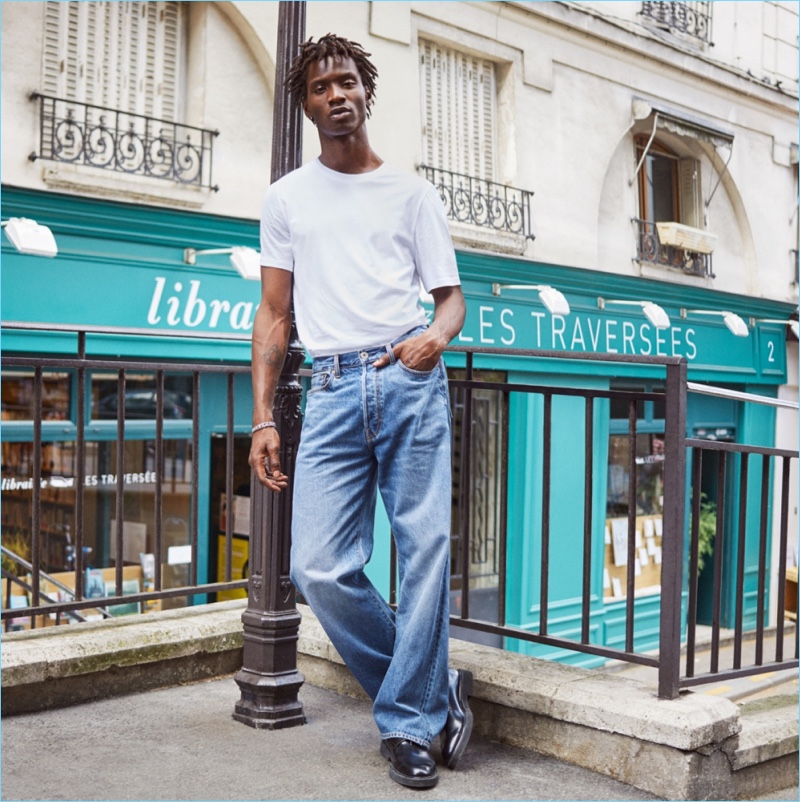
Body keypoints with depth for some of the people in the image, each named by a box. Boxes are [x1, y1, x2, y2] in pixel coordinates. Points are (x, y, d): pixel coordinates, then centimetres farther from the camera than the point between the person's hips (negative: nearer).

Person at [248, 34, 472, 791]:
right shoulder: (287, 197, 18)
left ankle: (408, 724, 10)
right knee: (319, 568, -7)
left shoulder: (411, 191, 15)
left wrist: (436, 335, -13)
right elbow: (274, 314, 15)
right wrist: (262, 416, 6)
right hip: (333, 387, 1)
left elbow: (450, 295, 12)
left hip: (411, 382, -1)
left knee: (423, 550, -5)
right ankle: (434, 686, 13)